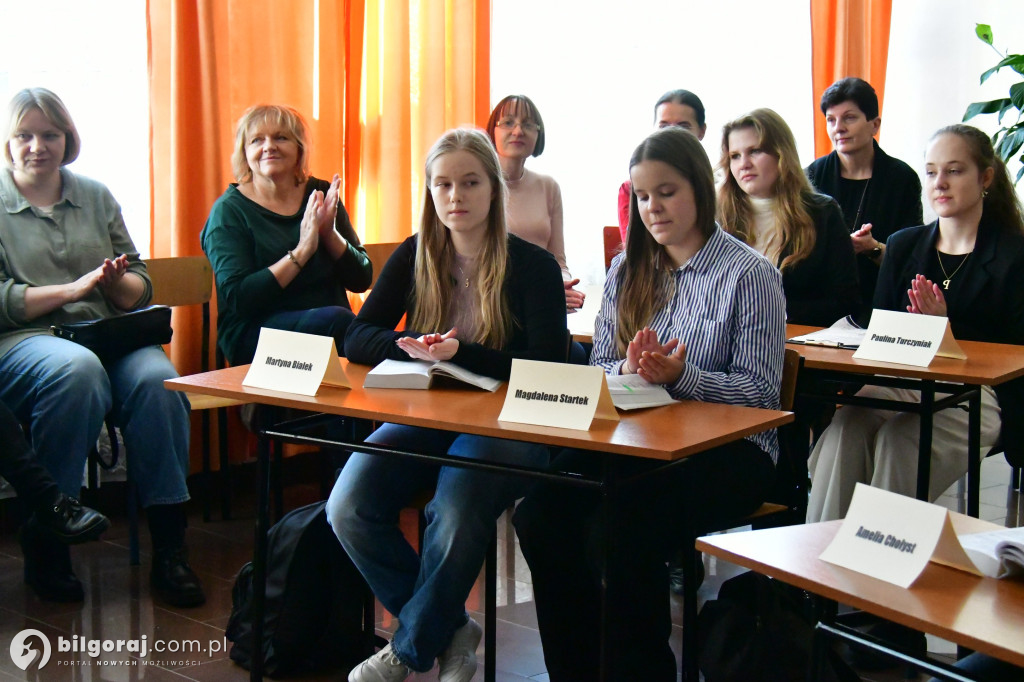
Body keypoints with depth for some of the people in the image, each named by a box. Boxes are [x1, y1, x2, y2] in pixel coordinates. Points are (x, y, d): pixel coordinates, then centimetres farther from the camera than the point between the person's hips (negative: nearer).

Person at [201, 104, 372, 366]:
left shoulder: (320, 194, 11)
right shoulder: (229, 211, 0)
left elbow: (361, 280, 8)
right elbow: (237, 299, -13)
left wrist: (329, 233, -9)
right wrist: (301, 252, -16)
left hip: (332, 325, 4)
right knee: (336, 318, -33)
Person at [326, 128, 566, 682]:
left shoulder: (533, 265, -6)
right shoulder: (414, 257, 7)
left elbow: (547, 368, -14)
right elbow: (357, 339, 2)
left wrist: (461, 353, -25)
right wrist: (415, 347, -18)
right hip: (424, 419, 4)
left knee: (454, 521, -33)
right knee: (347, 510, -21)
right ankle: (449, 630, 0)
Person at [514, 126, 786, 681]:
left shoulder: (749, 274, -1)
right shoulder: (626, 270, 15)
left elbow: (759, 391, -6)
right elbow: (595, 371, 13)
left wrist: (681, 375, -22)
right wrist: (628, 369, -11)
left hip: (728, 449, -5)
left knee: (619, 530, -31)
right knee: (540, 514, -22)